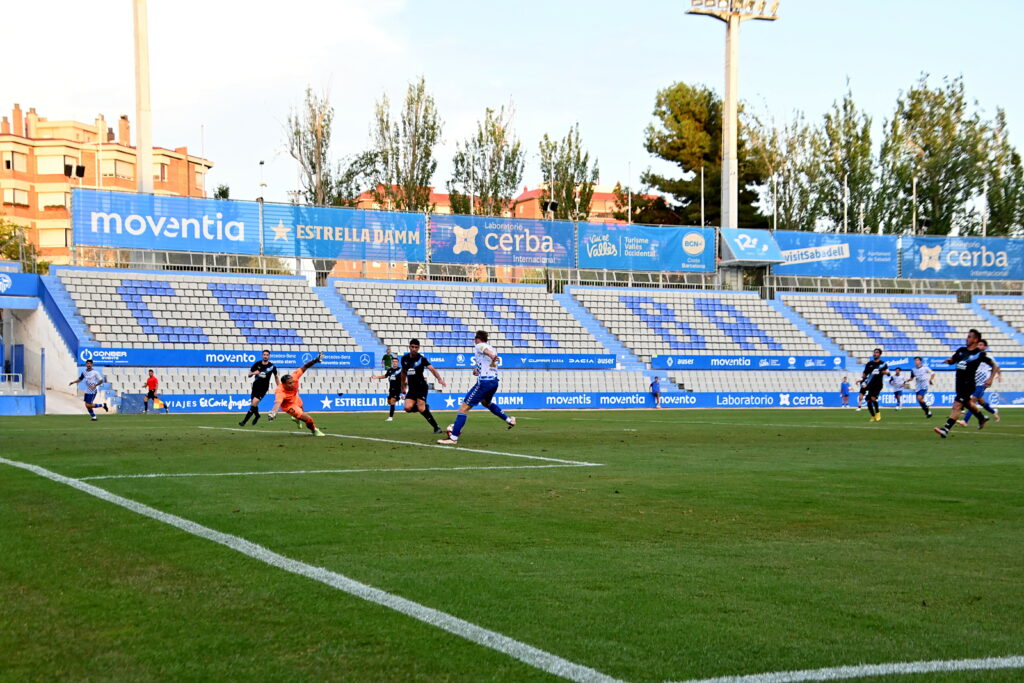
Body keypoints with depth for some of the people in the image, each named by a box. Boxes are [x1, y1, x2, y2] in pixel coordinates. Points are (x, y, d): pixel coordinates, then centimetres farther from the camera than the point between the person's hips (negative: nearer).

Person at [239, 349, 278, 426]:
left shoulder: (272, 366, -4)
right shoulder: (257, 364, 0)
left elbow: (276, 377, 12)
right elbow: (249, 374, 5)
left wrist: (279, 387, 12)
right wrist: (253, 373, -18)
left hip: (264, 388, -4)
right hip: (255, 386, 4)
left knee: (255, 402, -19)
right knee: (252, 403, 8)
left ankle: (244, 421, -15)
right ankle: (257, 416, 40)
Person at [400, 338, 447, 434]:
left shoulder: (421, 358, -9)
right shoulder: (405, 358, 6)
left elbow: (431, 368, -23)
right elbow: (403, 373, 22)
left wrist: (439, 379, -40)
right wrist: (403, 387, 25)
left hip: (421, 387, -5)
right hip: (411, 388, 5)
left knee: (421, 409, -19)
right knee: (408, 408, -16)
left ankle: (436, 427, -9)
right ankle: (425, 408, 14)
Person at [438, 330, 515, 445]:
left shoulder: (479, 346, -3)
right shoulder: (492, 348, 21)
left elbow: (486, 350, -25)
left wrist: (493, 358, -45)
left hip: (484, 382, -8)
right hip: (494, 381, 8)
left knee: (464, 407, -7)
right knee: (486, 402, 39)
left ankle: (453, 437, -12)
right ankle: (509, 419, 37)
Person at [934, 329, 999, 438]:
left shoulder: (980, 354, -9)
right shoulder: (961, 350, 9)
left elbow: (995, 366, -3)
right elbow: (952, 361, 22)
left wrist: (990, 378, -14)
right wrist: (949, 361, -2)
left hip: (968, 384, -8)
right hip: (959, 383, 8)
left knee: (957, 406, -16)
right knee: (967, 403, 26)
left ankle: (946, 429, -23)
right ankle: (982, 418, 51)